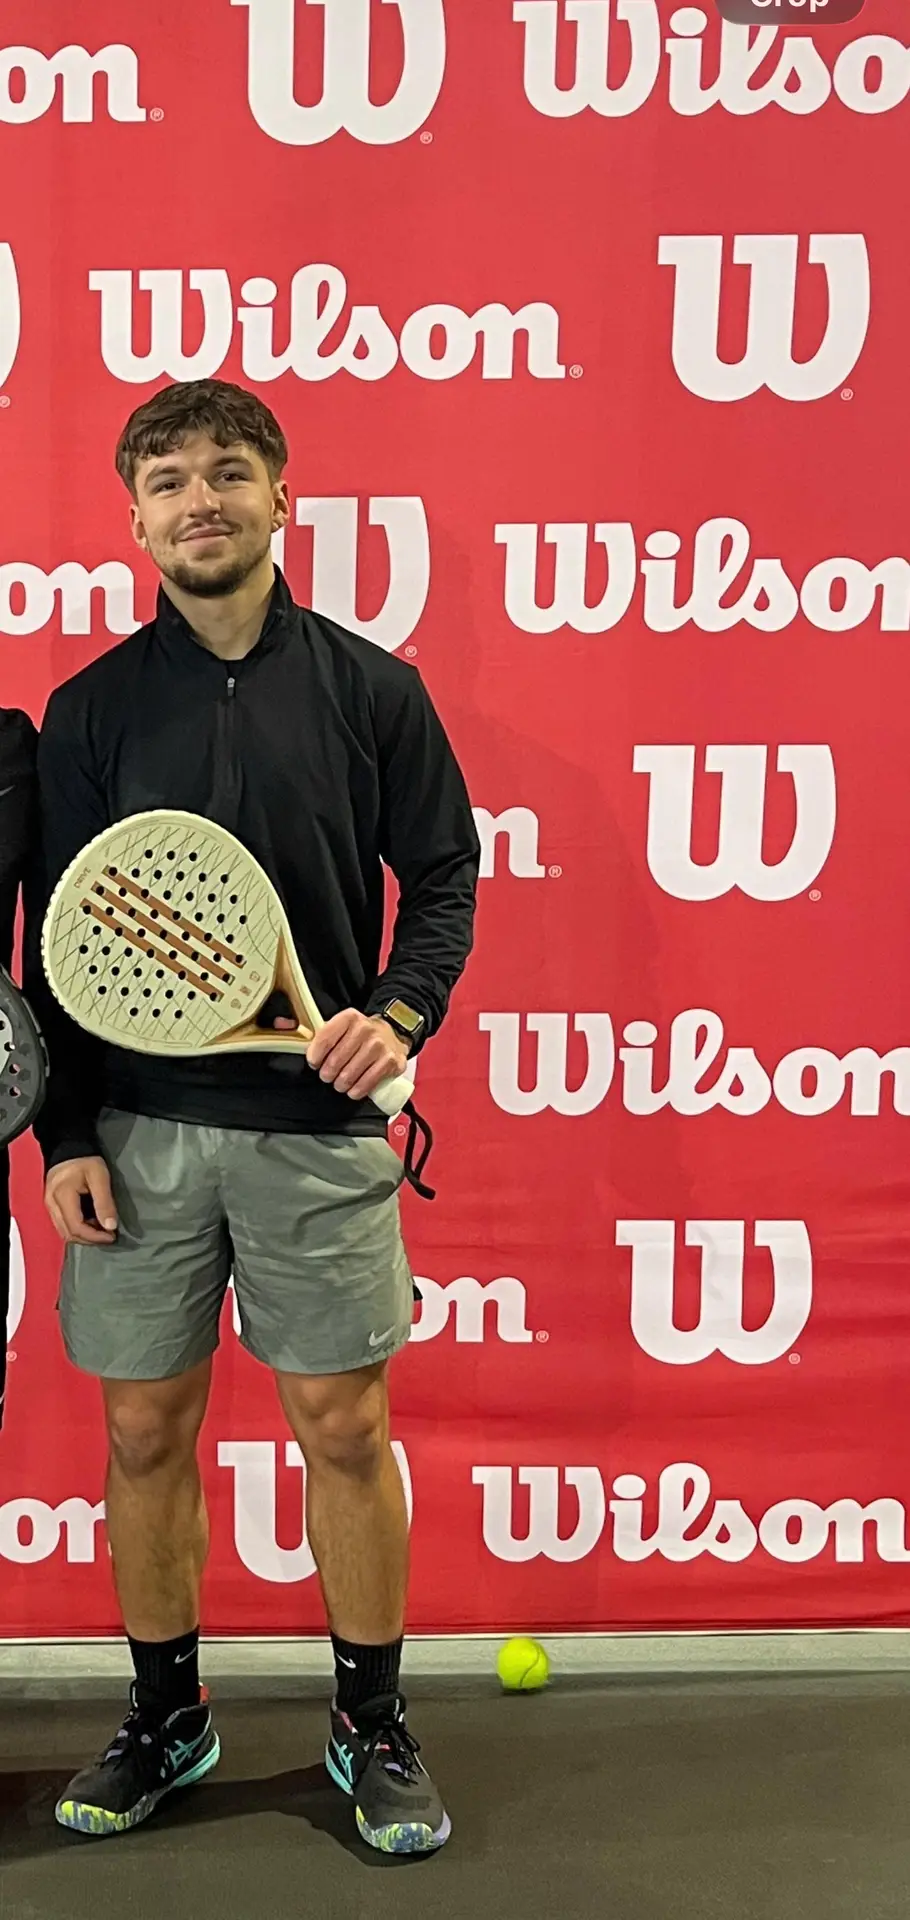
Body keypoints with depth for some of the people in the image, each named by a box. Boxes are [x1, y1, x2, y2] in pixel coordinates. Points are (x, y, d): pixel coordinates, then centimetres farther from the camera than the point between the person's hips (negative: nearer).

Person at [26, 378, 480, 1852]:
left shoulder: (372, 689, 2)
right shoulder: (91, 708, 4)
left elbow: (445, 873, 5)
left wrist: (401, 1011, -13)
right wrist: (65, 1137, -1)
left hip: (321, 1125, -1)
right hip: (138, 1132, 2)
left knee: (345, 1427, 6)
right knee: (146, 1430, 10)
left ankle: (373, 1727, 26)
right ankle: (166, 1714, 31)